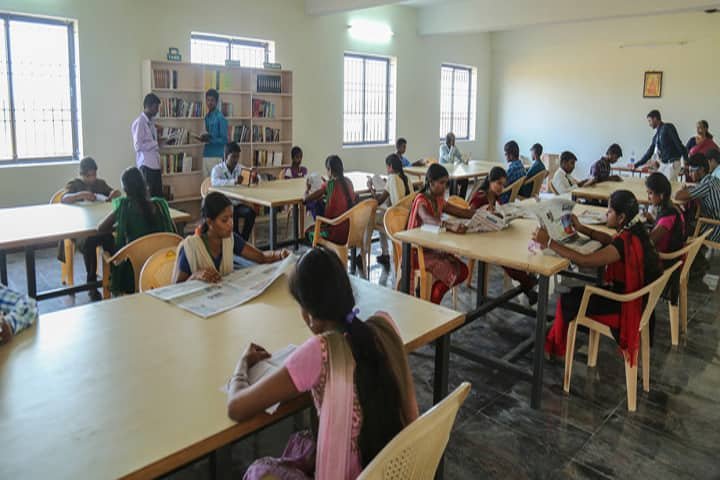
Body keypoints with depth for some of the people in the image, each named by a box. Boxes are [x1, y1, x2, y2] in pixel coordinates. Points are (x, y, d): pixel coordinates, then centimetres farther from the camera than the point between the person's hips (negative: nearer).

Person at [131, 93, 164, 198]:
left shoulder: (151, 121, 14)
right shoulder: (139, 122, -10)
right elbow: (138, 146, -15)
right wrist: (156, 144, -7)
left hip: (155, 164, 8)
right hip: (146, 165, -8)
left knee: (158, 196, 7)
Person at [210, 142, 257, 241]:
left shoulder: (241, 168, 5)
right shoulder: (217, 169, -8)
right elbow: (215, 183, -28)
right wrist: (234, 182, -45)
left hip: (237, 203, 4)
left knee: (250, 212, -25)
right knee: (232, 214, -34)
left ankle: (243, 240, -14)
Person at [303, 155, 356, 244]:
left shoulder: (329, 184, -14)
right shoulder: (348, 182, 3)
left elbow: (306, 199, -11)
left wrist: (307, 190, 9)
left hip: (337, 233, -5)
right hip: (352, 230, 6)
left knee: (309, 231, 23)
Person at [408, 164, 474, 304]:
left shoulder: (439, 200, 10)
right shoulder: (421, 200, -17)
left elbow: (462, 212, 9)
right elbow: (427, 219, -39)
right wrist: (451, 226, -56)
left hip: (434, 248, 8)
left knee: (463, 271, -8)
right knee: (452, 274, -22)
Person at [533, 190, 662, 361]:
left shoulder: (627, 242, -31)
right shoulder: (634, 231, -2)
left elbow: (584, 260, -36)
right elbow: (609, 239, 19)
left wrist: (549, 242, -33)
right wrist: (580, 228, 12)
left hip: (625, 305, -9)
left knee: (567, 300, 3)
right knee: (576, 292, 18)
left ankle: (556, 346, 26)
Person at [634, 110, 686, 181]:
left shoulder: (668, 127, -6)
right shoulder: (656, 136, 15)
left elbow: (678, 144, -12)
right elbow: (649, 153, 21)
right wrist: (636, 165, 19)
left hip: (672, 163, -8)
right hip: (663, 164, 8)